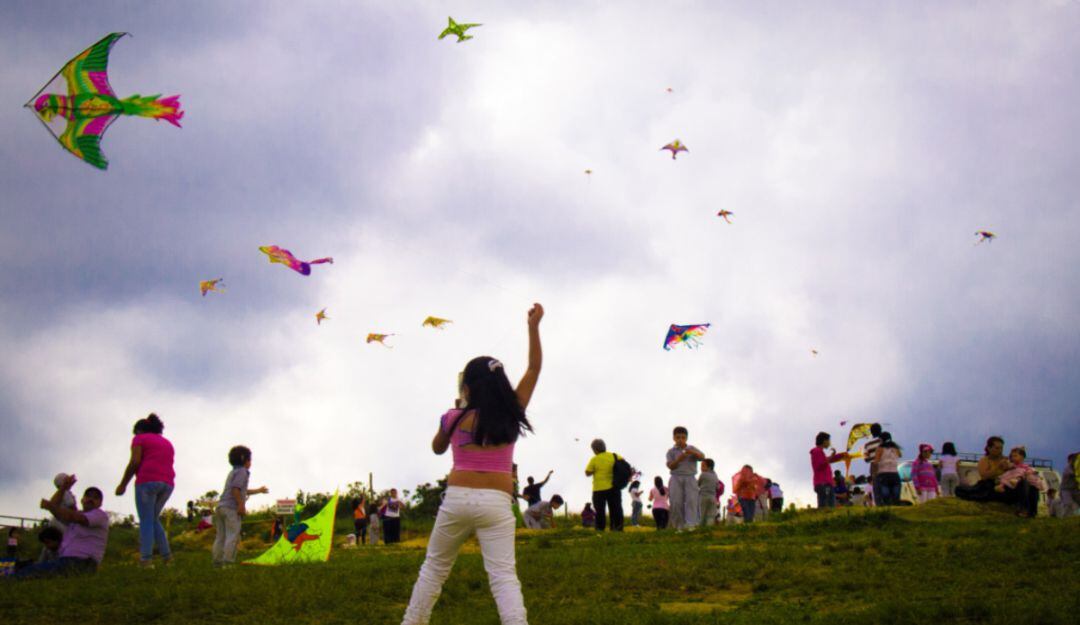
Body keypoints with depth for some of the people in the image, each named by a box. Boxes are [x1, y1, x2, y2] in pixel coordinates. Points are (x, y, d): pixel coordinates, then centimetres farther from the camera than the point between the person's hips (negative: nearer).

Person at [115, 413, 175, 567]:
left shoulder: (140, 439, 6)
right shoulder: (167, 442, 25)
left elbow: (134, 462, -7)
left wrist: (123, 484, -3)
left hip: (147, 481, -6)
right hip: (166, 484, 6)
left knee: (146, 521, -3)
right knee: (153, 519, 17)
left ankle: (146, 559, -14)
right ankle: (166, 555, 5)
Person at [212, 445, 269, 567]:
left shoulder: (232, 472, 25)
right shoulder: (242, 472, -3)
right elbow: (235, 489, -16)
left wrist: (259, 491, 43)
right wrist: (241, 505, -17)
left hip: (221, 506, 9)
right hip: (231, 508, -9)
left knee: (221, 536, 7)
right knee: (233, 536, -9)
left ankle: (217, 561, 5)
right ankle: (228, 561, -15)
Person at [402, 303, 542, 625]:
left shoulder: (453, 419, 3)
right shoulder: (511, 414, 3)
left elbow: (437, 448, 24)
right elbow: (534, 369, 10)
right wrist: (534, 327, 8)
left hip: (457, 498, 1)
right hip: (496, 502, -1)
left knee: (434, 568, 17)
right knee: (503, 575, -9)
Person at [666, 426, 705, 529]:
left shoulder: (691, 448, 14)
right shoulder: (671, 451, 11)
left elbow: (702, 457, 0)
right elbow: (670, 466, -1)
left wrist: (693, 452, -20)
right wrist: (679, 459, -19)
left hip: (690, 478, 0)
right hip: (676, 478, 0)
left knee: (691, 500, -19)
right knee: (676, 502, -10)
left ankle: (690, 524, -31)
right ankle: (679, 526, -1)